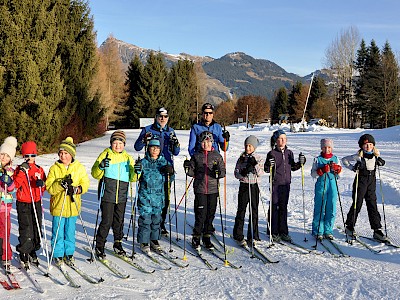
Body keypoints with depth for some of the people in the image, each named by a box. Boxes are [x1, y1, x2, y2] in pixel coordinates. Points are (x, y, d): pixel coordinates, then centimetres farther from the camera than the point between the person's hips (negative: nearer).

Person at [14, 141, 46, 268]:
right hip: (23, 204, -4)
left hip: (36, 203, 4)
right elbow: (15, 185, -16)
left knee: (37, 228, 8)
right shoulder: (20, 169, -2)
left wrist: (41, 183, -12)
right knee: (26, 229, -6)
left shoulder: (39, 170, 9)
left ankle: (32, 252, 24)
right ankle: (24, 253, 9)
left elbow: (44, 187, 11)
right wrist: (23, 171, -23)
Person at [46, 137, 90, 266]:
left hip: (73, 206, 1)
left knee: (70, 232, 12)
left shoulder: (79, 168, 2)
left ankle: (69, 253, 27)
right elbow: (49, 188, -7)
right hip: (58, 206, -1)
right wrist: (61, 184, -25)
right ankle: (58, 255, 21)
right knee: (58, 233, 6)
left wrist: (76, 189, -18)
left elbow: (85, 184, 1)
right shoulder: (54, 168, -1)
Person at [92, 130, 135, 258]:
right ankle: (99, 246, 11)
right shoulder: (105, 154, -2)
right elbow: (95, 174, -6)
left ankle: (118, 244, 28)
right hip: (107, 195, -4)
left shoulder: (128, 158, 10)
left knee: (119, 221, 13)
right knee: (107, 221, -4)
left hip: (122, 196, 4)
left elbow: (131, 177, 10)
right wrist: (100, 167, -26)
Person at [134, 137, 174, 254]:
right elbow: (135, 178, -1)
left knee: (156, 218, 9)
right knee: (145, 218, -4)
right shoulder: (143, 162, 0)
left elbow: (168, 179, 14)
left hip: (159, 195, 3)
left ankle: (154, 239, 23)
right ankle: (144, 241, 7)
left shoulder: (164, 162, 7)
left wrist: (170, 172, -7)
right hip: (145, 195, -3)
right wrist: (137, 171, -21)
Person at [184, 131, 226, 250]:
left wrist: (219, 171, -18)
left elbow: (223, 172, 3)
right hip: (200, 189, -1)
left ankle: (207, 237, 19)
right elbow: (192, 173, 8)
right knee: (200, 214, -3)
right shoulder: (196, 156, 5)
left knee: (210, 214, 7)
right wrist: (188, 168, -11)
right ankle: (196, 238, 11)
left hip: (213, 189, 1)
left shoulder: (217, 156, 5)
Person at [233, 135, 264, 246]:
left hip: (254, 186, 1)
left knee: (254, 211, 3)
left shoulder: (258, 158, 5)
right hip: (244, 186, -1)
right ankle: (238, 236, 7)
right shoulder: (241, 159, 5)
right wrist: (242, 173, -20)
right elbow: (236, 173, 0)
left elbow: (261, 173, -4)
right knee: (241, 210, -2)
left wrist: (254, 166, -19)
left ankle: (253, 236, 13)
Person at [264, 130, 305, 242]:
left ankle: (283, 232, 18)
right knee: (274, 207, 1)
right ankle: (274, 232, 9)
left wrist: (300, 163, 0)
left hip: (286, 183, 4)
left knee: (283, 208, 10)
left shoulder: (289, 153, 9)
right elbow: (266, 169, -7)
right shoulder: (272, 153, -6)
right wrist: (269, 165, -28)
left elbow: (293, 167, 16)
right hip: (275, 183, -4)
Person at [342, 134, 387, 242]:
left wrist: (381, 162, 1)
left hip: (372, 182, 4)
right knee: (357, 205, 1)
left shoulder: (376, 155, 4)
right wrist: (353, 168, -13)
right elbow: (344, 160, -2)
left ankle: (377, 230, 5)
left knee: (372, 205, 3)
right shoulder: (359, 156, -9)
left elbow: (380, 163, 24)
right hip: (361, 182, -4)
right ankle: (349, 227, 17)